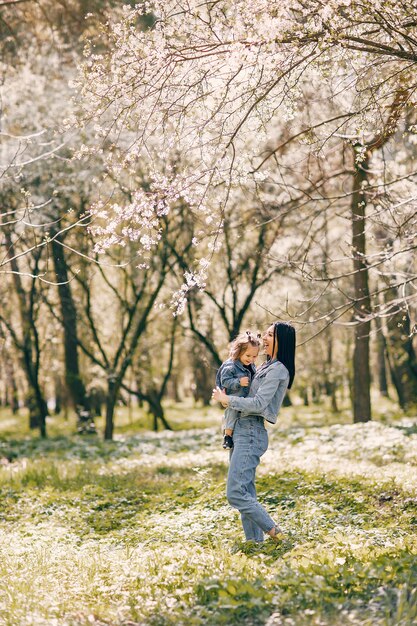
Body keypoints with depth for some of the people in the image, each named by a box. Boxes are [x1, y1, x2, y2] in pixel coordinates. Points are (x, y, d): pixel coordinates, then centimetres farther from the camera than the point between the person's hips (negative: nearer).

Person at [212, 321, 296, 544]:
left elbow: (258, 403, -19)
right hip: (241, 431, 10)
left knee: (236, 493, -14)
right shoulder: (266, 367, 19)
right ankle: (254, 539, 13)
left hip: (251, 434, -10)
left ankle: (273, 531, -5)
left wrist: (226, 400, -10)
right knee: (246, 492, 10)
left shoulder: (277, 370, -11)